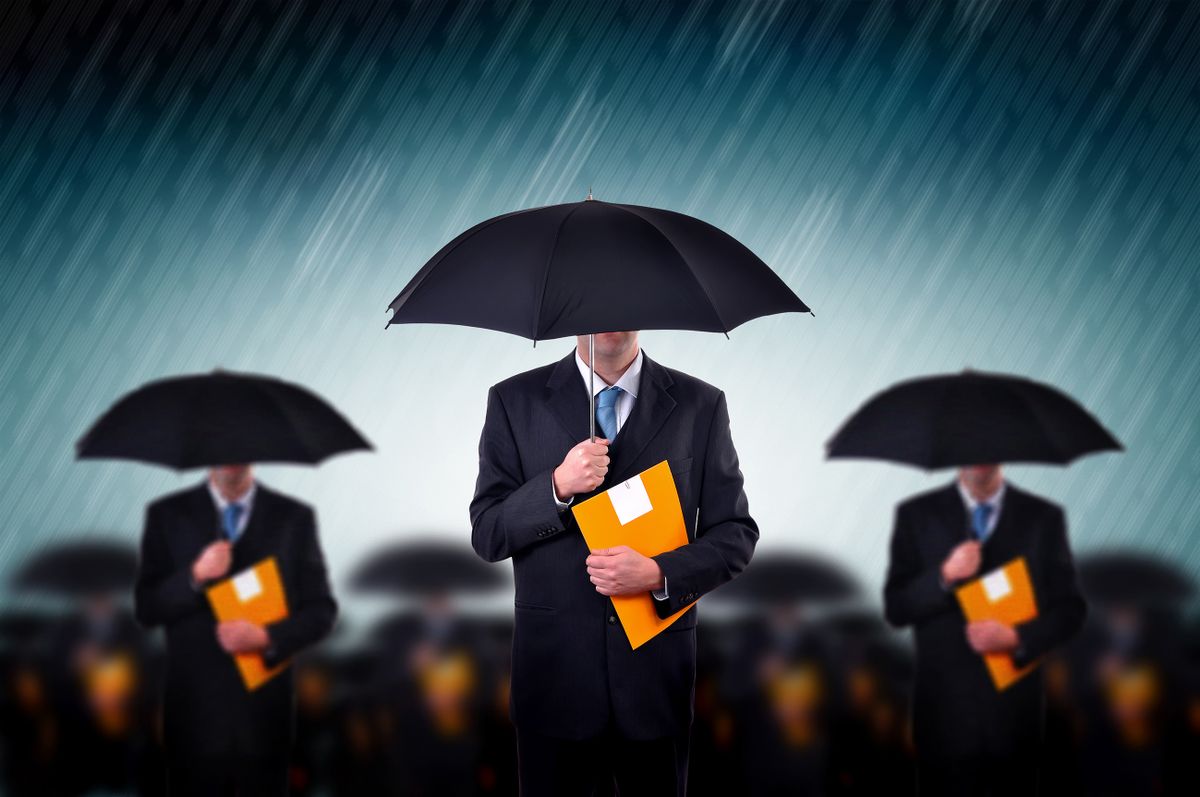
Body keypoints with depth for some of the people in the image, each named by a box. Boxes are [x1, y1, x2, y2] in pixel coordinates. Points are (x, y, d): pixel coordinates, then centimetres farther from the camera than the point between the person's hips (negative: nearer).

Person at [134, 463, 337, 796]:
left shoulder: (296, 517, 3)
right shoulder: (166, 515, 3)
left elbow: (321, 610, 3)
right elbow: (146, 609, 0)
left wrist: (268, 638, -14)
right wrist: (195, 577, -17)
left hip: (266, 709, 1)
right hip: (194, 710, 0)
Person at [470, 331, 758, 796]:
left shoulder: (700, 405, 1)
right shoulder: (514, 401, 0)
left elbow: (735, 534, 1)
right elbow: (487, 535, -2)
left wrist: (659, 574, -16)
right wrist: (558, 487, -19)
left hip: (658, 672, 1)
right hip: (555, 669, 0)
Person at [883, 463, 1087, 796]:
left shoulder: (1045, 517, 3)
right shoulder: (916, 515, 1)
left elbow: (1069, 609, 4)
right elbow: (896, 609, -1)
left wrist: (1017, 639, -13)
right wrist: (944, 577, -18)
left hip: (1016, 707, 1)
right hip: (944, 706, -1)